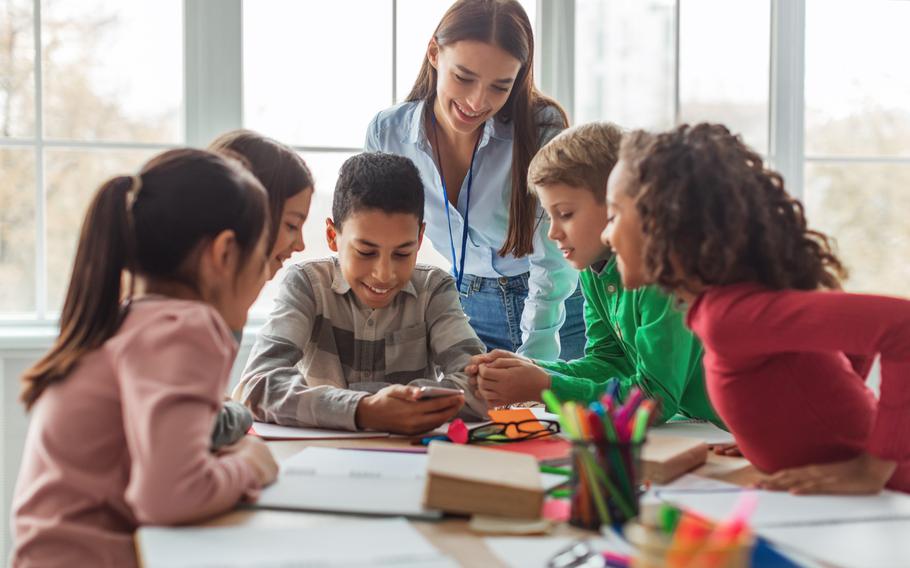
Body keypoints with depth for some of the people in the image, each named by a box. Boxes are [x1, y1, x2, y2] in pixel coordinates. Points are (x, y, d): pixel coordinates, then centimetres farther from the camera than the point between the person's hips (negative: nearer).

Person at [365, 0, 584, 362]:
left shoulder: (542, 129, -21)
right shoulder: (387, 134, -12)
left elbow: (552, 266, -21)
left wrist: (530, 367, -27)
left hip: (560, 313, -2)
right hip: (467, 308, 3)